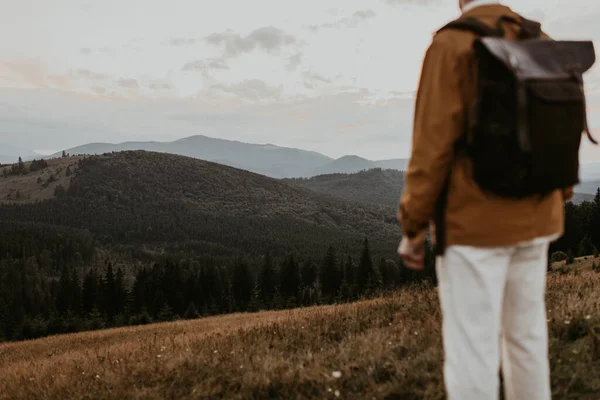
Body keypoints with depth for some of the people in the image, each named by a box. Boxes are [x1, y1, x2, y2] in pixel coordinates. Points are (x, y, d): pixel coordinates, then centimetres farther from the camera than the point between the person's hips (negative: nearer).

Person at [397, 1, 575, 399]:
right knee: (525, 332, 18)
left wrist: (412, 227, -10)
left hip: (474, 222, -7)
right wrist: (557, 203, 23)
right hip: (531, 219, 7)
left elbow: (433, 145, -18)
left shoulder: (451, 44, -14)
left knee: (471, 346, 1)